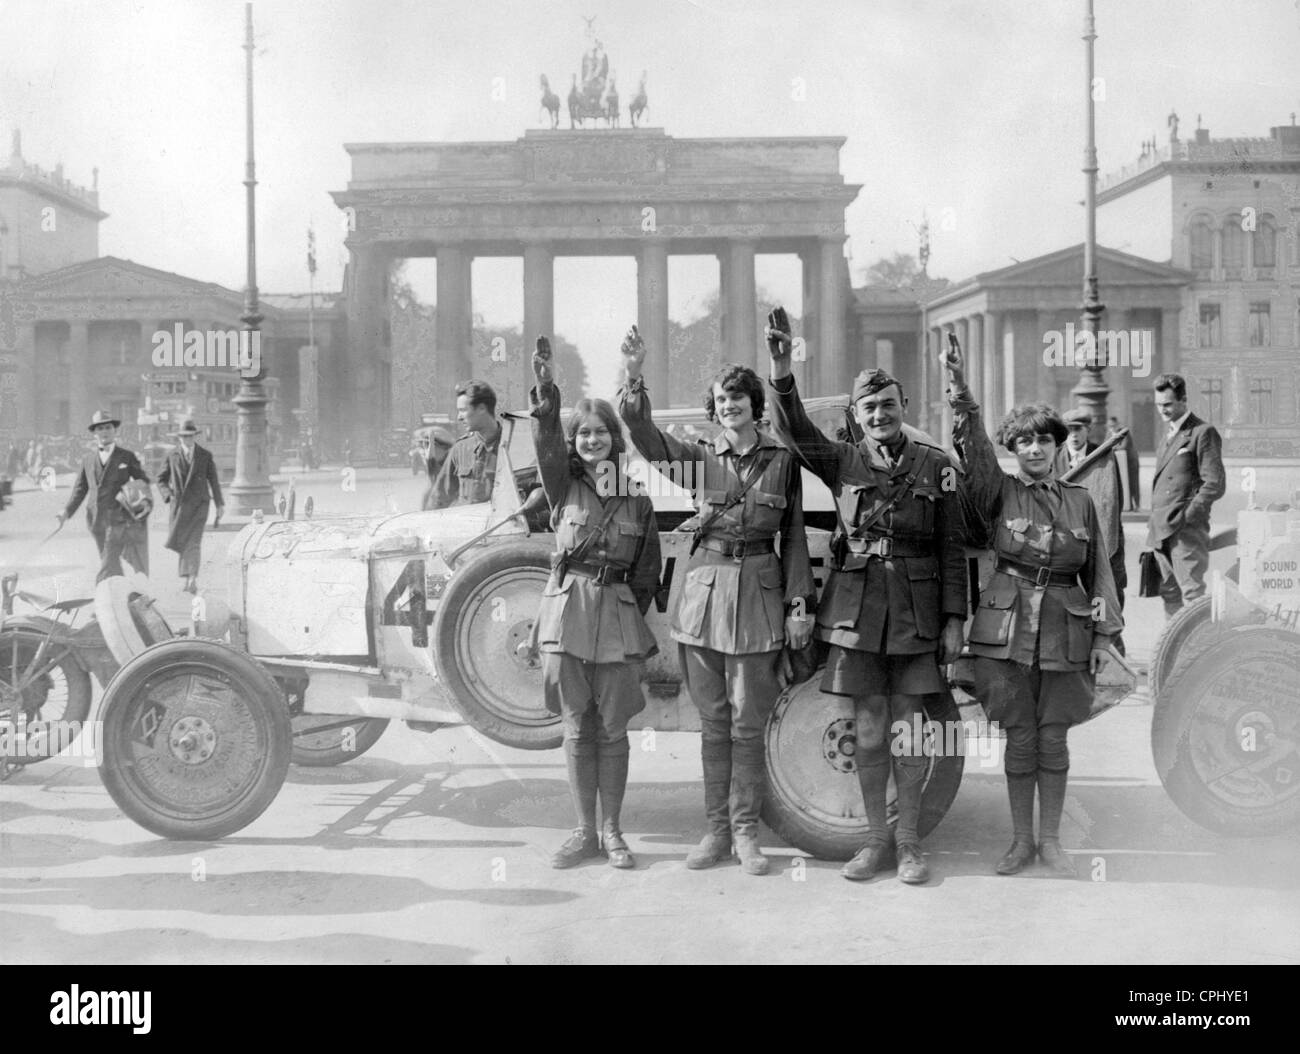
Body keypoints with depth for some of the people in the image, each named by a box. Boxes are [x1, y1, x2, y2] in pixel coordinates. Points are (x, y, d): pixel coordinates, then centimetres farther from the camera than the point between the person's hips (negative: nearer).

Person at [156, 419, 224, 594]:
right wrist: (168, 493, -7)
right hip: (179, 504, 3)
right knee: (178, 540, 7)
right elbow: (161, 480, 13)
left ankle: (192, 580, -19)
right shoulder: (172, 456, 5)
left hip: (198, 504, -3)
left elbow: (213, 480, 6)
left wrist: (219, 505, 6)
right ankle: (189, 577, 23)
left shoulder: (205, 455, 1)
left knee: (193, 542, -15)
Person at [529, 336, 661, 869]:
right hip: (567, 613, 0)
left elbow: (646, 576, 7)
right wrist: (545, 394, -30)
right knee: (577, 730, 7)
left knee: (612, 729, 6)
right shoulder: (564, 485, 4)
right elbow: (547, 444, -16)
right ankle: (584, 831, 18)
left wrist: (638, 631, 0)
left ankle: (611, 831, 19)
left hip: (617, 617, 0)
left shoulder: (638, 501, 5)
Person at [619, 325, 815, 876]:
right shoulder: (700, 456, 7)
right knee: (712, 722, 9)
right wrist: (633, 377, -23)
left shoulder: (782, 460, 5)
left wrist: (799, 603, -1)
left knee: (747, 724, 2)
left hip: (759, 592, -2)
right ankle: (716, 830, 18)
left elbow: (793, 535, 6)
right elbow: (645, 436, -9)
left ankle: (745, 831, 13)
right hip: (703, 590, 2)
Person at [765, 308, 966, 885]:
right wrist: (781, 368, -28)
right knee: (868, 728, 6)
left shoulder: (935, 464, 3)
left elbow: (952, 547, 3)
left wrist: (954, 619, -1)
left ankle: (909, 843, 16)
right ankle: (876, 839, 18)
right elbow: (793, 428, -12)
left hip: (916, 607, -1)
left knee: (908, 729, 4)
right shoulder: (842, 461, 4)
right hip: (856, 605, 1)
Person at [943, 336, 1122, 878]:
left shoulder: (1080, 501, 8)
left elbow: (1098, 570, 11)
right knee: (1020, 738, 5)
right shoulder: (1000, 492, 2)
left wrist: (1104, 633, 5)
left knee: (1054, 737, 7)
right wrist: (959, 388, -30)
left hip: (1066, 630, 1)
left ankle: (1051, 840, 19)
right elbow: (972, 449, -16)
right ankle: (1020, 840, 17)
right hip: (1008, 626, -1)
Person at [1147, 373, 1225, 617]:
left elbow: (1215, 484, -12)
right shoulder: (1168, 433, 19)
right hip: (1162, 530, 8)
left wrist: (1186, 517, -15)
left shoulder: (1203, 433, -7)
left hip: (1186, 530, -8)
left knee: (1192, 591, -10)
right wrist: (1155, 521, 14)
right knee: (1169, 592, 9)